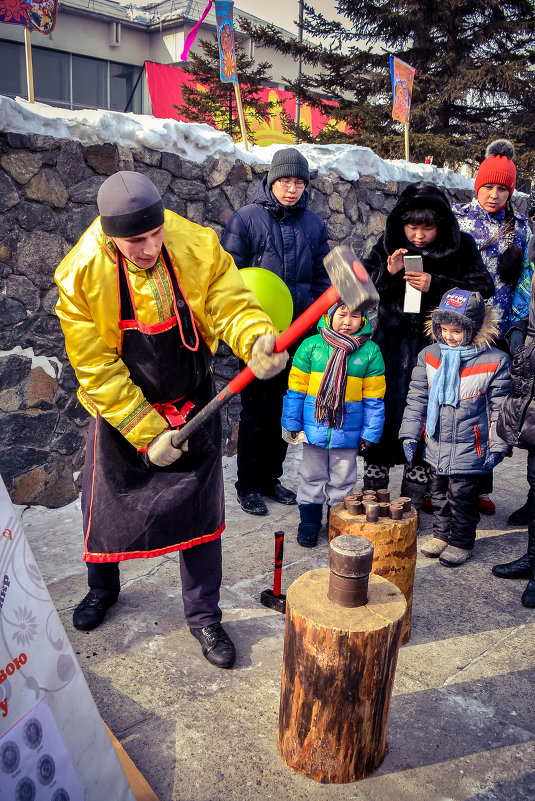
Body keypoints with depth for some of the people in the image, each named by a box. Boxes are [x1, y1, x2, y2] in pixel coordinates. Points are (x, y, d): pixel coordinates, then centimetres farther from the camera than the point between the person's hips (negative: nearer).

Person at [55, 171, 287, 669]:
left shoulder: (198, 246, -18)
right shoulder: (82, 274, -21)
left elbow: (231, 303, -18)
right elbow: (95, 369, -18)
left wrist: (256, 339, -42)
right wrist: (146, 432, -19)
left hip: (193, 401, 1)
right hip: (120, 406, 0)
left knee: (200, 508, 4)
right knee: (108, 502, 16)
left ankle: (204, 617, 24)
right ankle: (102, 588, 47)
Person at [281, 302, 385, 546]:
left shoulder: (370, 352, -3)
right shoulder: (311, 346, -5)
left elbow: (374, 398, 1)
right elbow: (296, 388, 0)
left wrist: (369, 434, 0)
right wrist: (293, 424, 0)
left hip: (348, 432, 0)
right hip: (314, 428, 0)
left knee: (342, 480, 14)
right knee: (312, 476, 14)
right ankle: (309, 521, 30)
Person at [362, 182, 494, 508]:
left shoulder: (462, 246, -3)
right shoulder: (390, 243, 1)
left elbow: (485, 287, -7)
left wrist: (436, 285, -18)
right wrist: (387, 272, -16)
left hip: (438, 340, -1)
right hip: (395, 335, 1)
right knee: (386, 408, 1)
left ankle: (414, 491, 17)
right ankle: (374, 486, 16)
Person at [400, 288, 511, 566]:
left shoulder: (495, 361, -12)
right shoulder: (429, 356, -2)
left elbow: (499, 408, -6)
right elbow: (416, 397, 4)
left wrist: (497, 447, -7)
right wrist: (410, 434, 2)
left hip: (469, 449, -4)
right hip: (435, 446, 4)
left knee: (462, 497, 8)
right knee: (438, 494, 19)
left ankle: (461, 542, 28)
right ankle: (441, 534, 38)